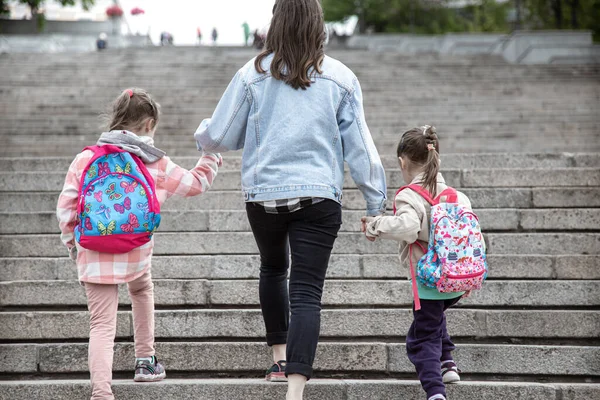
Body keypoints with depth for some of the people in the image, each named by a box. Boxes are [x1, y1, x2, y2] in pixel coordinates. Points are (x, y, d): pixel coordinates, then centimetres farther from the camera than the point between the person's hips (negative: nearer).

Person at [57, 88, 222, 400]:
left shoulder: (85, 159, 1)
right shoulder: (157, 165, 1)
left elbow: (65, 208, 2)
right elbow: (196, 184, 15)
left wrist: (72, 242, 18)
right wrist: (212, 155, 32)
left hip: (93, 256, -1)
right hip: (136, 253, 1)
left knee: (102, 325, -1)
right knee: (142, 291, 34)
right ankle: (145, 361, 42)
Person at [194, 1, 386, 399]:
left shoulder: (253, 74, -2)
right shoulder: (340, 78, 0)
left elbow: (220, 136, 5)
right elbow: (359, 146, 2)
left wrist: (202, 134, 29)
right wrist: (376, 202, 9)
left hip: (263, 194, 1)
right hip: (319, 197, -1)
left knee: (273, 268, 28)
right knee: (307, 292, -4)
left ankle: (280, 357, 32)